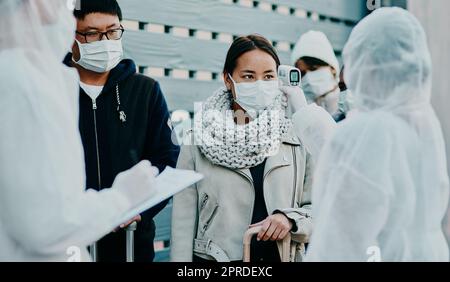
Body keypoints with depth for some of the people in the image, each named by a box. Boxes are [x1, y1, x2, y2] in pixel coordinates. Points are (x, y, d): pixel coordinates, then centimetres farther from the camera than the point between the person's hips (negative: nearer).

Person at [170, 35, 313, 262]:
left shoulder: (296, 138, -2)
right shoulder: (202, 138, -4)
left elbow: (317, 207, 0)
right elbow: (184, 219, -5)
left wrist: (290, 219, -18)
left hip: (282, 255, 1)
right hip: (215, 256, -1)